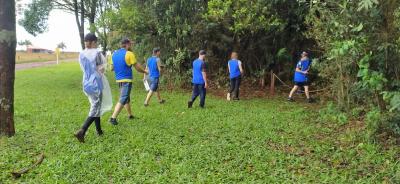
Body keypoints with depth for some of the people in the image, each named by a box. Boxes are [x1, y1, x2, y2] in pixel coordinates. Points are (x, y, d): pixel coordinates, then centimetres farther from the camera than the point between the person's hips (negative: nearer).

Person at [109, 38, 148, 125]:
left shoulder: (114, 54, 8)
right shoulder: (129, 54, -12)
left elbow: (112, 67, 12)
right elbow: (137, 67, -8)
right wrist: (145, 71, 9)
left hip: (119, 80, 8)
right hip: (126, 80, -8)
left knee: (127, 98, 20)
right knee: (122, 100, -6)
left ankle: (130, 115, 30)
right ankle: (113, 118, -11)